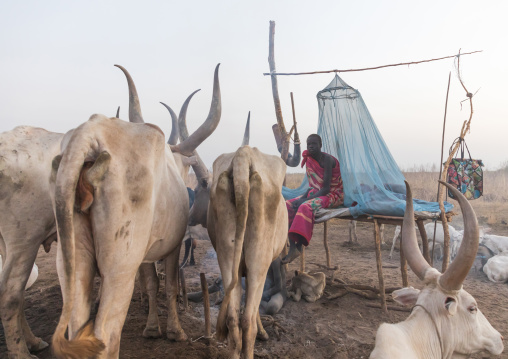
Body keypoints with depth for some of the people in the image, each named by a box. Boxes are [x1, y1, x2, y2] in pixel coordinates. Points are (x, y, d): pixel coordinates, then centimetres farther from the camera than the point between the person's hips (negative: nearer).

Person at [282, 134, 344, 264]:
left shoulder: (327, 160, -17)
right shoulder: (309, 159, 7)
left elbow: (326, 188, -22)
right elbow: (312, 185, 11)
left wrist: (306, 199, -27)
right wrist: (303, 197, -8)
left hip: (333, 195, -8)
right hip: (315, 193, 8)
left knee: (305, 207, -35)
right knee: (288, 205, -13)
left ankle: (298, 247, -34)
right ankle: (292, 247, -23)